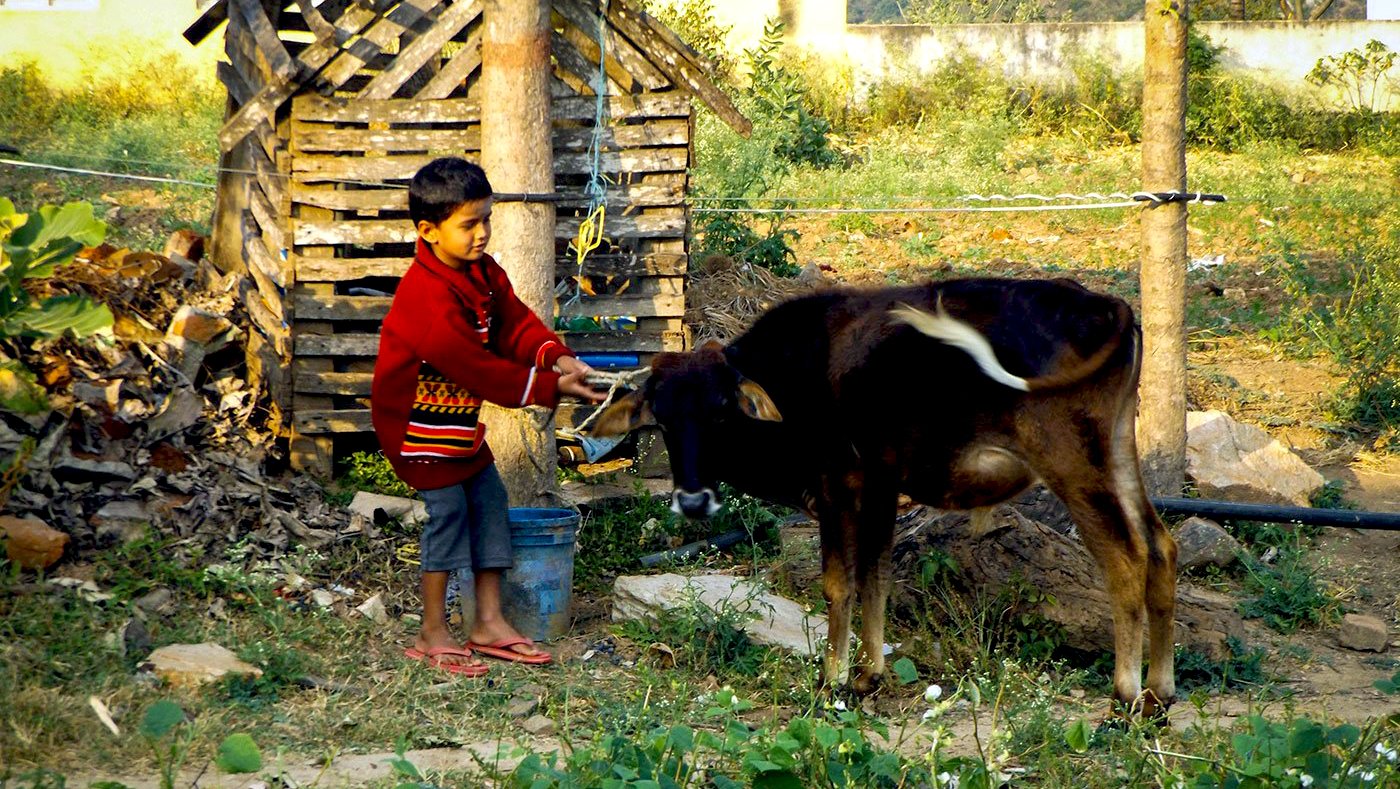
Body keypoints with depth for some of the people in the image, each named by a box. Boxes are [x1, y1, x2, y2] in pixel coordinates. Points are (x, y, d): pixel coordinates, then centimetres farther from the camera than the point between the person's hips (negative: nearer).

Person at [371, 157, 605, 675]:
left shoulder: (482, 273, 0)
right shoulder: (428, 297, -30)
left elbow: (515, 322, 3)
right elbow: (477, 368, -30)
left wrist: (556, 358, -18)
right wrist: (548, 387, -27)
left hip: (460, 415, 9)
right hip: (416, 420, -9)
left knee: (489, 499, 9)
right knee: (448, 508, -10)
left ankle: (489, 622, 16)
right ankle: (432, 636, 0)